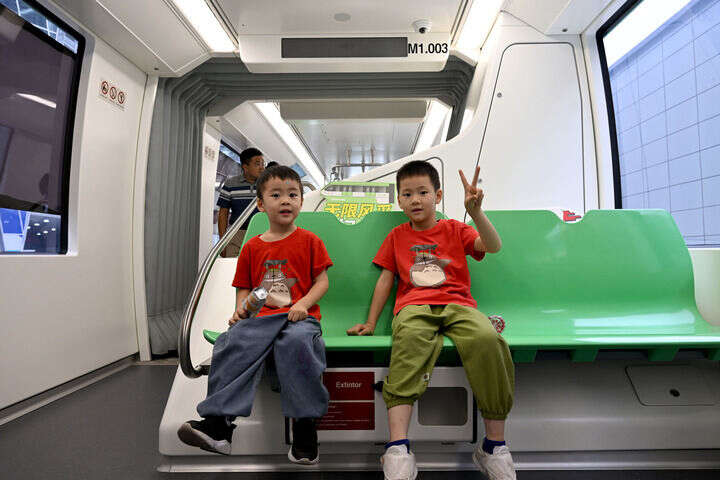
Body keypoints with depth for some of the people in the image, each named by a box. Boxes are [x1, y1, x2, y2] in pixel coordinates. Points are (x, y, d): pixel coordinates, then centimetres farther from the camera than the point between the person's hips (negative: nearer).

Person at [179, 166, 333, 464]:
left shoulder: (309, 241, 9)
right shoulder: (252, 247, 17)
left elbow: (322, 280, 4)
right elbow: (244, 287, 20)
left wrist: (304, 303, -13)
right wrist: (240, 308, -1)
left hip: (299, 315, -3)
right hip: (261, 317, 3)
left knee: (295, 341, -35)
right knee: (232, 342, -25)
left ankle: (305, 424, -22)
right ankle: (218, 423, -20)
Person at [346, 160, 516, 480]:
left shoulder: (455, 229, 19)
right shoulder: (397, 236, 23)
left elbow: (494, 246, 2)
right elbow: (385, 279, 19)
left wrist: (475, 211, -15)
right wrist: (370, 322, 13)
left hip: (457, 304, 1)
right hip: (414, 306, 0)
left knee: (487, 339, -33)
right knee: (409, 338, -37)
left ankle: (494, 445, -16)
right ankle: (397, 448, -39)